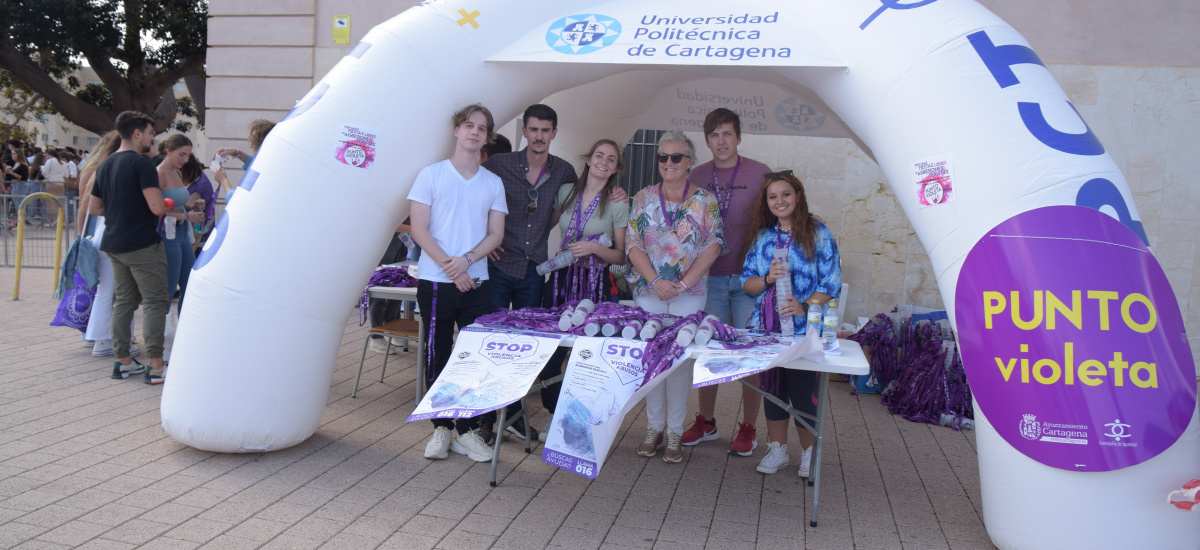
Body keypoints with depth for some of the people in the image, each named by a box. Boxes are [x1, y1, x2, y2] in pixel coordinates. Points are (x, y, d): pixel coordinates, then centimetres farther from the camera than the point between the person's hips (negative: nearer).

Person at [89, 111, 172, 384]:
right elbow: (157, 207, -22)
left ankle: (122, 361, 17)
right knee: (155, 302, -4)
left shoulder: (105, 165, 13)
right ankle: (155, 366, -7)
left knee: (123, 301, 13)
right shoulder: (142, 163, -13)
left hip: (114, 245, 8)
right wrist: (169, 207, -1)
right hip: (143, 244, -8)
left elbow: (93, 208, 19)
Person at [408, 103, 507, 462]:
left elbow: (496, 234, 5)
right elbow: (419, 230, -4)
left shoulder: (493, 183, 10)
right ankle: (442, 427, 18)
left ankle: (468, 429, 13)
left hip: (477, 282, 2)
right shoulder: (431, 174, 2)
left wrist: (466, 261, -12)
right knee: (438, 356, 6)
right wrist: (450, 267, -13)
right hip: (435, 281, -2)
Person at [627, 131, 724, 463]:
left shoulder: (705, 200, 1)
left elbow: (713, 247, -4)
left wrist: (683, 283, -12)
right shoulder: (644, 198, 6)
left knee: (681, 360, 0)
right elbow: (633, 245, 1)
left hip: (689, 294, -2)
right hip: (648, 291, 2)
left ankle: (675, 433, 11)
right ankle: (654, 428, 18)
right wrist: (656, 281, -12)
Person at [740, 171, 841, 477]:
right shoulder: (762, 236, 11)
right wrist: (768, 279, -12)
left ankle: (809, 453, 19)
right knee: (772, 388, 11)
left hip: (805, 329, -4)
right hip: (766, 327, 4)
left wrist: (805, 306, -20)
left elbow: (832, 282, -5)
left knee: (803, 389, -1)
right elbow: (746, 282, 9)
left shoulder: (817, 233, -1)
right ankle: (777, 450, 25)